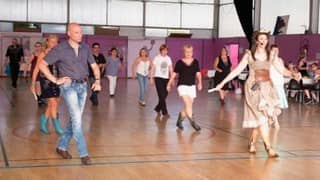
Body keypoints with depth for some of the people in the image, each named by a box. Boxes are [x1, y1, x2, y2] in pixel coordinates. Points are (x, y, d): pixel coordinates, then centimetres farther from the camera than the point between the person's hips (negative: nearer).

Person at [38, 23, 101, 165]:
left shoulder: (85, 48, 5)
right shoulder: (60, 49, -8)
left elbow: (94, 66, 13)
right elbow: (42, 65, -5)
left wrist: (97, 81, -3)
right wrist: (55, 80, -9)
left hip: (83, 86, 5)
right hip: (69, 86, -5)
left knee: (75, 119, 11)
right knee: (77, 118, -12)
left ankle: (62, 146, 27)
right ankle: (83, 153, -7)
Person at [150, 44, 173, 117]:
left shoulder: (168, 58, 8)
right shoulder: (157, 58, -2)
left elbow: (170, 69, 10)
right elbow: (153, 68, 0)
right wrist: (151, 78, -4)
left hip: (166, 78, 4)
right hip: (158, 78, -4)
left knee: (165, 95, 6)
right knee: (162, 95, -8)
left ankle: (157, 108, 27)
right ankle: (164, 112, -3)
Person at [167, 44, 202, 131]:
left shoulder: (195, 62, 5)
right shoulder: (180, 62, -2)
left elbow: (198, 74, 4)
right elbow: (174, 74, 5)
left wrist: (199, 83, -12)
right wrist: (169, 84, 9)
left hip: (192, 86, 4)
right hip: (182, 86, -4)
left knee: (187, 107, 8)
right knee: (188, 104, -19)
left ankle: (179, 121, 28)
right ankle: (193, 122, -16)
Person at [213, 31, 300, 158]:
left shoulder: (271, 54, 9)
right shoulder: (249, 54, 1)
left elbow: (281, 69, 4)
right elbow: (237, 70, 2)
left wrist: (292, 74, -16)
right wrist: (222, 83, -2)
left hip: (267, 88, 3)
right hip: (254, 88, -3)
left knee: (261, 119, 3)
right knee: (262, 118, -11)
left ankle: (252, 142, 23)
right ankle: (268, 147, -5)